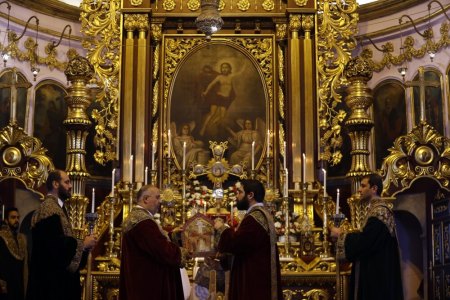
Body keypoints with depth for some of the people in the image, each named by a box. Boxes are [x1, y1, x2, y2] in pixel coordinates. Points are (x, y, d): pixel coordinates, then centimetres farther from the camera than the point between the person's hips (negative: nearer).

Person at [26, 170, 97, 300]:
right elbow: (56, 244, -26)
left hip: (55, 276, 11)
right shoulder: (50, 208, -15)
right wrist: (83, 244, -13)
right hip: (52, 278, -11)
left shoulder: (53, 207, 18)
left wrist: (82, 243, 4)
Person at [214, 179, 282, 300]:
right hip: (260, 277, 10)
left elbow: (234, 243, -24)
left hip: (253, 279, -10)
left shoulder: (254, 218, -19)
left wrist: (222, 228, -7)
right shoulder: (263, 214, 15)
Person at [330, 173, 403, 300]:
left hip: (376, 273, -10)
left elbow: (363, 241, -23)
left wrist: (340, 235, -9)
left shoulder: (378, 211, -16)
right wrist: (345, 235, 10)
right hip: (376, 271, 10)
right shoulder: (379, 208, 17)